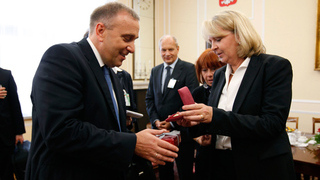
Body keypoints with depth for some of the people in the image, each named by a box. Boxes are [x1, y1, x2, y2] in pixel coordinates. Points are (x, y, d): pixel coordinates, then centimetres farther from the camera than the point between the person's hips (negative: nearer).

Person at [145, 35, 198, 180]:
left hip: (182, 130, -4)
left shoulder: (189, 69, -5)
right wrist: (155, 120, -3)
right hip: (159, 129, 5)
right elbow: (149, 98, 11)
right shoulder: (155, 71, 11)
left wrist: (173, 123, -14)